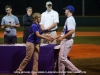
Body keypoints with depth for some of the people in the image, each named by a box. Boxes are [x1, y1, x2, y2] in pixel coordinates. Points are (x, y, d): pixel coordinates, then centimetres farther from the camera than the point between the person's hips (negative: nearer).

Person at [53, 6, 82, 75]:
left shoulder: (70, 19, -15)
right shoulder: (69, 19, 17)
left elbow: (72, 31, -27)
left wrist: (62, 37, -27)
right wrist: (58, 36, 23)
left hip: (67, 40, -10)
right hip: (65, 40, 10)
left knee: (63, 58, -12)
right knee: (61, 58, 12)